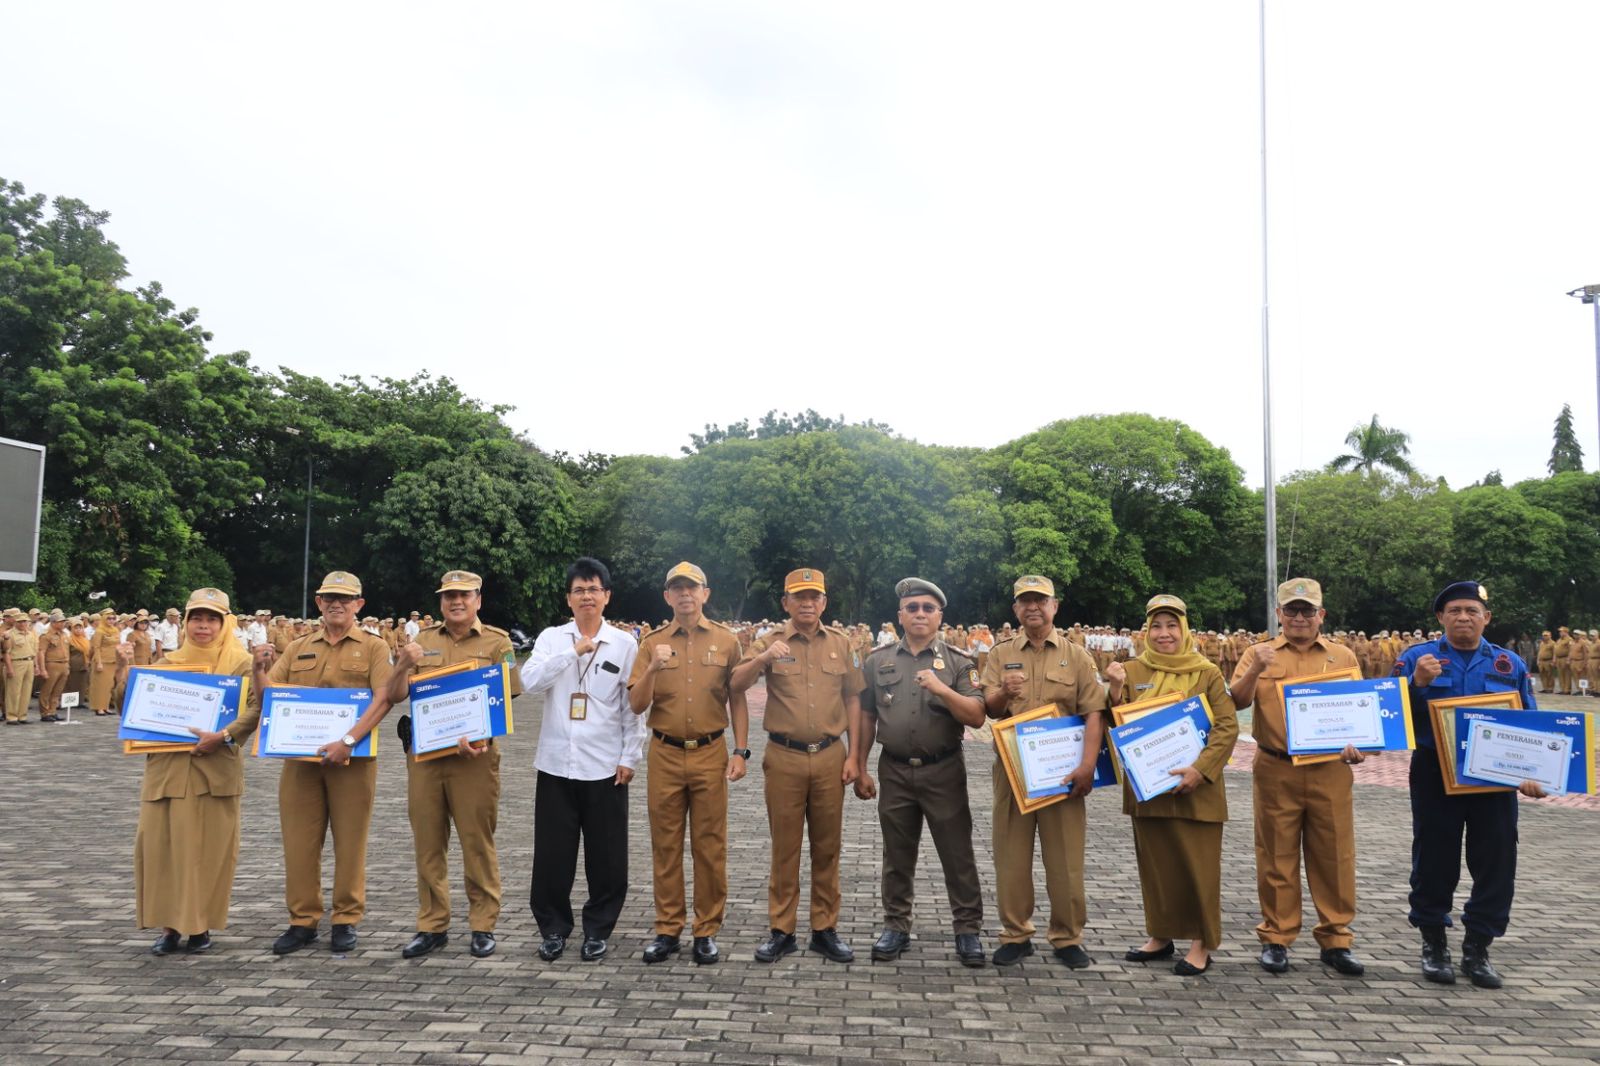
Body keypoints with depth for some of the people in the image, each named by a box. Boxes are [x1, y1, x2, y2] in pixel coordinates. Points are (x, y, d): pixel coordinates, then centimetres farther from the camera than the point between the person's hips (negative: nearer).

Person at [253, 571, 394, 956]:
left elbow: (381, 701, -12)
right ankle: (303, 920, 18)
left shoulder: (373, 648, 0)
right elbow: (266, 700, 10)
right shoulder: (297, 648, 12)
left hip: (353, 760, -3)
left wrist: (348, 740, -23)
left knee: (349, 842, 4)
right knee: (299, 841, 6)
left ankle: (346, 920, 15)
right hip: (300, 757, 3)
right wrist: (259, 669, -10)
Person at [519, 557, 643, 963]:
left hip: (605, 766, -1)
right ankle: (553, 928, 24)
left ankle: (597, 930, 22)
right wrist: (574, 650, -19)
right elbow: (530, 680, -13)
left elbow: (633, 705, 2)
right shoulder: (552, 638, 4)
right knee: (552, 853, 7)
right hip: (556, 763, 1)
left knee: (607, 855, 5)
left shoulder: (625, 644, 1)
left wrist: (629, 756, -3)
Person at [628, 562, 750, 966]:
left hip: (710, 753, -1)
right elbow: (636, 705, -2)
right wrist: (652, 668, -18)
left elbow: (737, 700, 6)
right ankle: (668, 930, 19)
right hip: (665, 754, 1)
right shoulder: (652, 643, 3)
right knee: (665, 845, 8)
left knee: (710, 846, 5)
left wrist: (741, 751, -1)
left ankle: (707, 931, 17)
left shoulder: (725, 640, 2)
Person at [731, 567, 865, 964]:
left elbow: (852, 699, 9)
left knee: (827, 846, 9)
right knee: (784, 846, 7)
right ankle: (781, 931, 18)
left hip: (829, 756, 2)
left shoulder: (840, 643, 7)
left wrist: (853, 756, 3)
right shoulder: (770, 641, 1)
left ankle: (825, 929, 22)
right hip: (784, 757, -1)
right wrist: (762, 658, -30)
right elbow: (736, 684, -10)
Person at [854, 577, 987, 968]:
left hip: (944, 772, -2)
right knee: (897, 855, 11)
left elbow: (976, 717, -9)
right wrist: (860, 769, 6)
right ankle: (896, 927, 24)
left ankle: (968, 930, 17)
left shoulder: (958, 663, -1)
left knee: (957, 855, 4)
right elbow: (866, 717, 8)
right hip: (894, 772, 2)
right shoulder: (878, 660, 4)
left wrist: (943, 690, -23)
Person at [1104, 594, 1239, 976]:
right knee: (1154, 862, 12)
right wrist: (1117, 689, -12)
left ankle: (1201, 944, 15)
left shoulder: (1207, 673, -2)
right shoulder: (1132, 671, 6)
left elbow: (1227, 727, -7)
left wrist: (1200, 769, -18)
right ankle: (1161, 935, 26)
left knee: (1198, 866, 2)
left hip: (1195, 787, -3)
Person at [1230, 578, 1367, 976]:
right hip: (1275, 771, -1)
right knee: (1277, 856, 6)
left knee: (1334, 856, 6)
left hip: (1330, 773, 1)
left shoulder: (1344, 657, 10)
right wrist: (1256, 669, -21)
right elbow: (1236, 701, -5)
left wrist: (1357, 744, -8)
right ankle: (1275, 939, 16)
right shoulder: (1258, 654, 5)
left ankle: (1336, 940, 20)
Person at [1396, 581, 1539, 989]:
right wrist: (1419, 683, -22)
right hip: (1435, 777, -2)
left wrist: (1532, 773, -4)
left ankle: (1477, 950, 21)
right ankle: (1434, 945, 22)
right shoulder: (1416, 659, -1)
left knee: (1495, 864, 6)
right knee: (1434, 862, 6)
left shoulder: (1511, 664, 7)